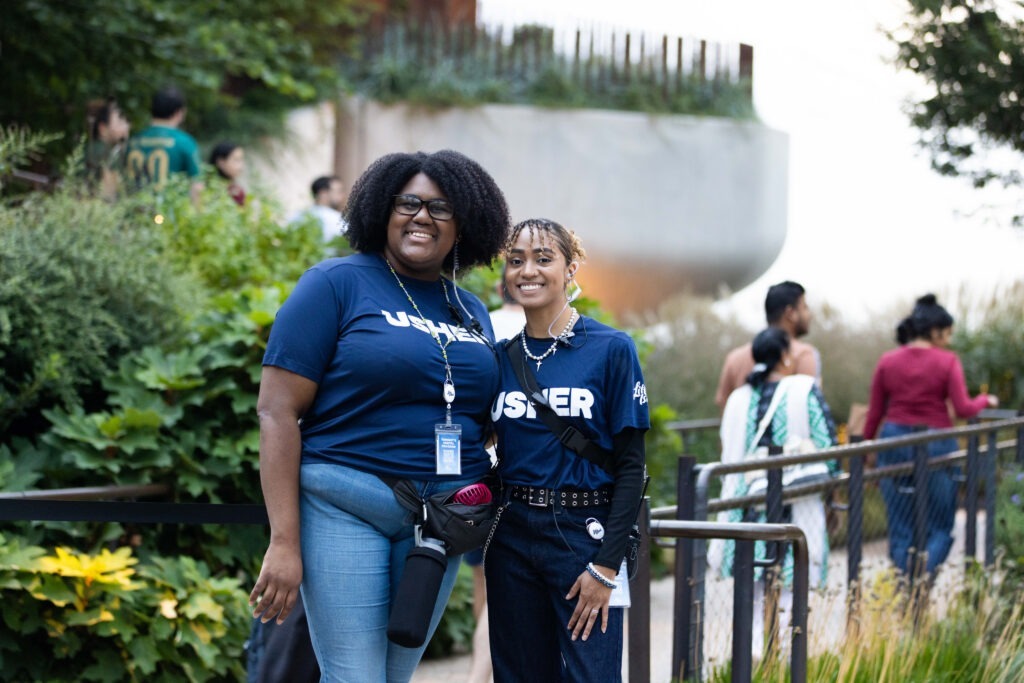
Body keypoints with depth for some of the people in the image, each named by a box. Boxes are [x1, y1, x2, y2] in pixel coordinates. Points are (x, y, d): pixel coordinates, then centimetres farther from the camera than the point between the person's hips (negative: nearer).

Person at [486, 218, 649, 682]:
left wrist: (607, 566, -12)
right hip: (512, 536, 4)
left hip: (584, 534, -4)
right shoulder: (501, 357, 8)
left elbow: (630, 465, -6)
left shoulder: (611, 349, -4)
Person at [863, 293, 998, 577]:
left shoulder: (887, 362, 3)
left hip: (895, 441, 3)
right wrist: (985, 400, 11)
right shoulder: (947, 362, -6)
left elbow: (874, 412, 6)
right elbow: (963, 408, -9)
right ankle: (924, 571, -17)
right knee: (940, 525, 7)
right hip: (935, 446, -3)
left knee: (901, 527, 9)